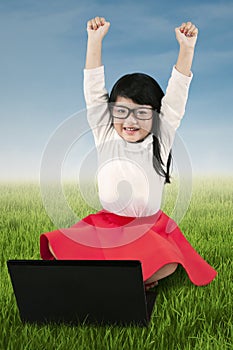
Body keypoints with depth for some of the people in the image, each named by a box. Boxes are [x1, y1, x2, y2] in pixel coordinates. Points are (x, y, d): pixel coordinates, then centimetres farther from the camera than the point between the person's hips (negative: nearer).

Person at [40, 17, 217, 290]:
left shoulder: (160, 140, -3)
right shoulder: (106, 135, 0)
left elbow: (176, 96, -12)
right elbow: (94, 91, -7)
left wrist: (187, 48, -23)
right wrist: (95, 41, -15)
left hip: (149, 227, -2)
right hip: (106, 224, 2)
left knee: (168, 265, -30)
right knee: (57, 247, -18)